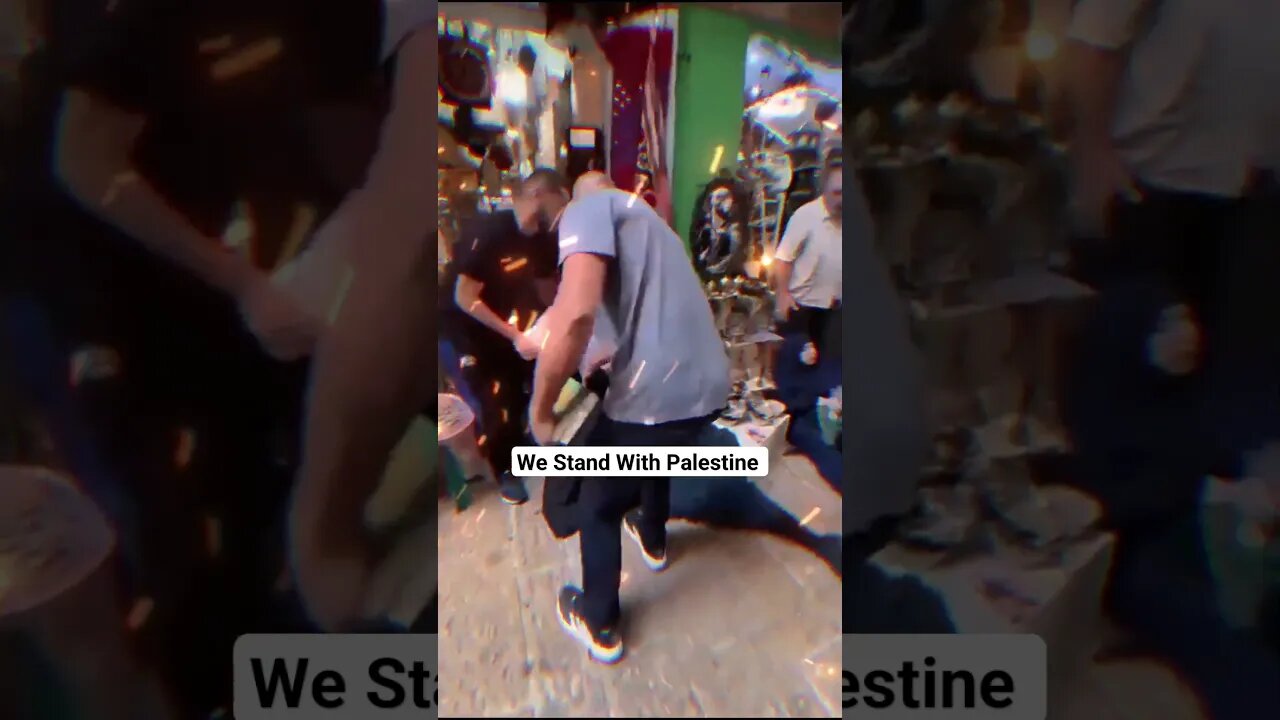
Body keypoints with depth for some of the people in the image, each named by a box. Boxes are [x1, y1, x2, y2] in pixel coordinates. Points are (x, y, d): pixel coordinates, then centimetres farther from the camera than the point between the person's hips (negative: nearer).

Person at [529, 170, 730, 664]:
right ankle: (653, 540, 64)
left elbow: (576, 314, -23)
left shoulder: (589, 208, -3)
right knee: (655, 455, 38)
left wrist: (541, 409, -11)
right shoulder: (646, 219, 24)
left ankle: (600, 626, 35)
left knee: (597, 507, 17)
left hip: (658, 393, -8)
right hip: (709, 385, 8)